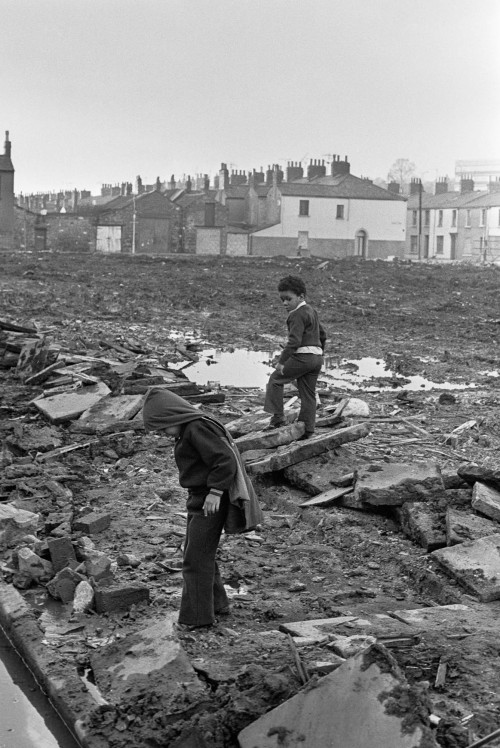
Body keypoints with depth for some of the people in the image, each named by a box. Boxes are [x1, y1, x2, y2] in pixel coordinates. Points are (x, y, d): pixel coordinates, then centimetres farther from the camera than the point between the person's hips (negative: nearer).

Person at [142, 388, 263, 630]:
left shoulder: (198, 429, -20)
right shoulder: (190, 428, 11)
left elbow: (226, 461, -25)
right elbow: (219, 459, 19)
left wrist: (215, 493, -23)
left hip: (208, 502, -10)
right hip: (199, 498, 10)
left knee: (197, 557, -3)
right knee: (201, 555, 18)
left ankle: (198, 615, 7)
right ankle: (217, 604, 29)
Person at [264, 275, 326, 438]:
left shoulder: (297, 315, -10)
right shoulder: (312, 311, 19)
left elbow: (294, 340, -20)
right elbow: (322, 334, 27)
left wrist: (282, 361, -21)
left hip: (302, 356, -9)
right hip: (317, 357, 9)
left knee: (275, 379, 3)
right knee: (308, 393, 11)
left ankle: (277, 418, -1)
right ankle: (307, 429, 12)